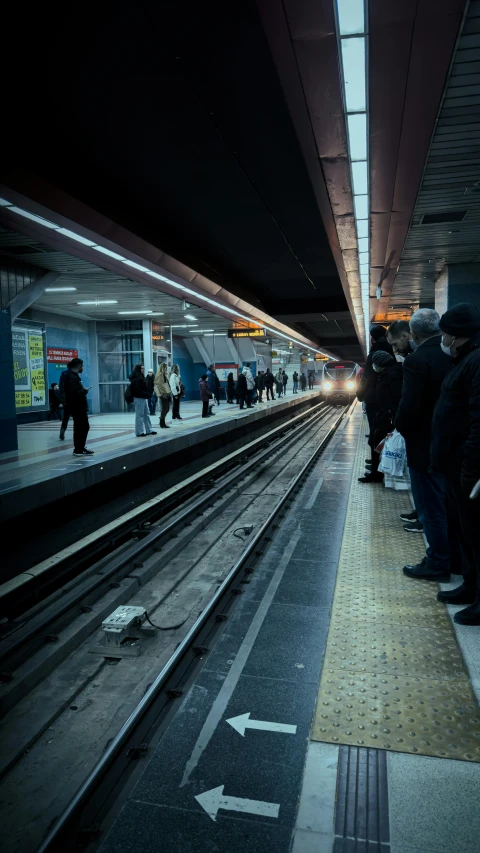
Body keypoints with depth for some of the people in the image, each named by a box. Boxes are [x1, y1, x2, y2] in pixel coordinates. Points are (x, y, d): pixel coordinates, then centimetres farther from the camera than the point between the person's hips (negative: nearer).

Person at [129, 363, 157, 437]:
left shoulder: (141, 377, 17)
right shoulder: (136, 378, -14)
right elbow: (137, 390, -20)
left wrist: (147, 394, 5)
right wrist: (146, 394, -18)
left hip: (144, 398, 10)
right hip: (139, 398, -10)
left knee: (146, 414, 13)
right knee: (139, 415, -4)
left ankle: (149, 430, 19)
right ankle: (139, 432, 1)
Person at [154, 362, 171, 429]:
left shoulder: (165, 374, 18)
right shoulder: (159, 375, -11)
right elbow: (159, 385, -17)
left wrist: (169, 392, 13)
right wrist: (163, 393, -20)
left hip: (167, 394, 9)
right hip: (163, 394, -9)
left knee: (167, 408, 10)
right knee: (164, 408, -5)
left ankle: (162, 422, 21)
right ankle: (162, 424, 3)